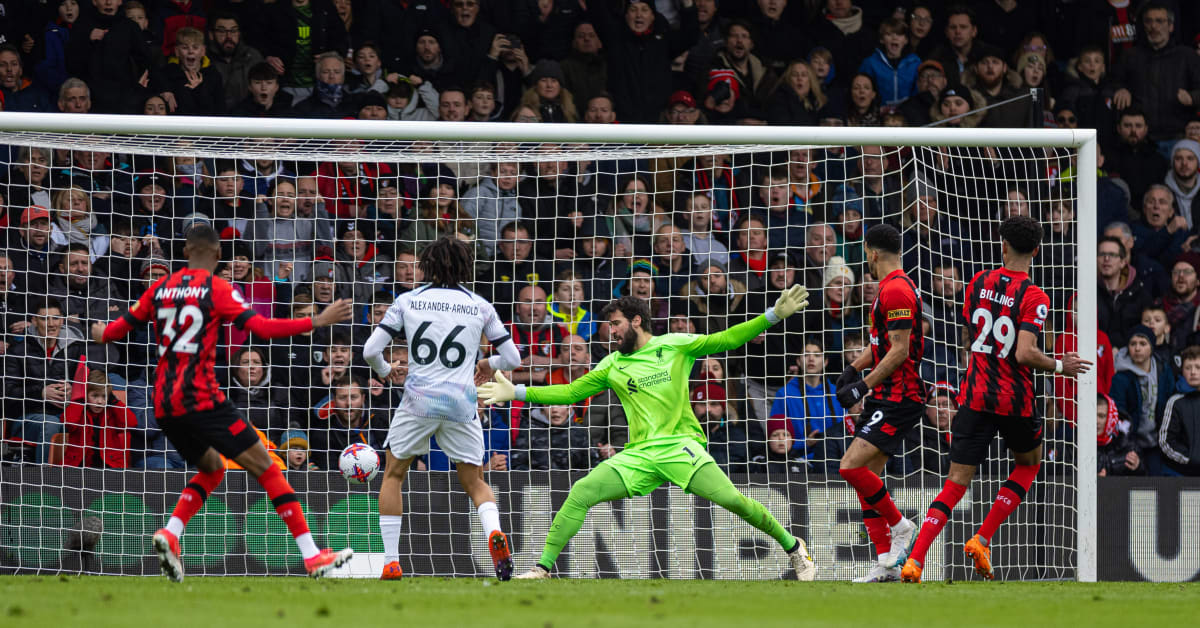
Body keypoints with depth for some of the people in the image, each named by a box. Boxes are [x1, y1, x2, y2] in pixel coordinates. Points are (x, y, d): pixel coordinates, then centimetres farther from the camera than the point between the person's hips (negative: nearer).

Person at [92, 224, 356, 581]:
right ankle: (312, 557, -7)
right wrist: (317, 322, -10)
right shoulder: (217, 289, -5)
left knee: (212, 469, 25)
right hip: (201, 399, -6)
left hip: (163, 404, 6)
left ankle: (170, 534, 1)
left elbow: (120, 328, 19)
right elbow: (259, 328, -14)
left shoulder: (160, 288, 11)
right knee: (265, 468, -2)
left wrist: (101, 335, 42)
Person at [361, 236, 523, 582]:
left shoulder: (407, 301, 3)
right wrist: (488, 364, 31)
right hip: (461, 404, 1)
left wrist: (384, 370, 21)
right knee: (475, 482, 14)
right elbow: (513, 358, 9)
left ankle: (391, 563, 10)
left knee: (393, 475, 18)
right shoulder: (480, 306, 6)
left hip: (418, 399, -1)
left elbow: (371, 350, 0)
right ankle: (494, 531, -20)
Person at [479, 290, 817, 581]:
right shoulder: (612, 365, 15)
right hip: (639, 455, 3)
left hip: (681, 445, -3)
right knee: (580, 493, -13)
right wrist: (518, 393, 9)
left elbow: (725, 340, 4)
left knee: (730, 498, -21)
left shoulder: (675, 345, 7)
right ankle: (543, 567, -5)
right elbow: (571, 391, 16)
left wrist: (773, 315, -5)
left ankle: (793, 547, -1)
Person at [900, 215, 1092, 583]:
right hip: (1015, 400, -3)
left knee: (957, 482, 3)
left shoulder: (979, 283, 4)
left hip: (974, 396, 3)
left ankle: (914, 560, -13)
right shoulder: (1034, 298, -12)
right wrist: (1060, 366, -5)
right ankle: (982, 541, 12)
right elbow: (1025, 353, -22)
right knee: (1028, 465, 25)